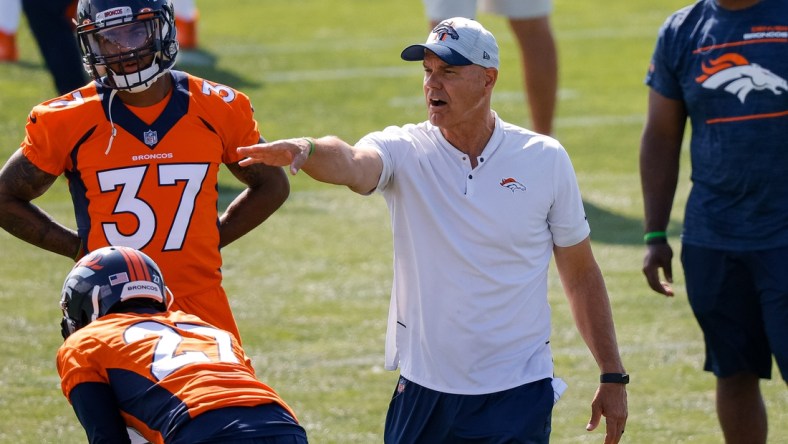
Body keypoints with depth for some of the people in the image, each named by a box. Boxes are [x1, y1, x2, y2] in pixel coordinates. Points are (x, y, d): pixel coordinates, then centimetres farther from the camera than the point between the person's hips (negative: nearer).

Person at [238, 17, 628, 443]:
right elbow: (352, 164, -28)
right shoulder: (406, 151, -3)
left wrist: (613, 376, 6)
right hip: (423, 393, 1)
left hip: (518, 398, -1)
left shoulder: (545, 159, -1)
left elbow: (581, 275, 7)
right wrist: (304, 151, -51)